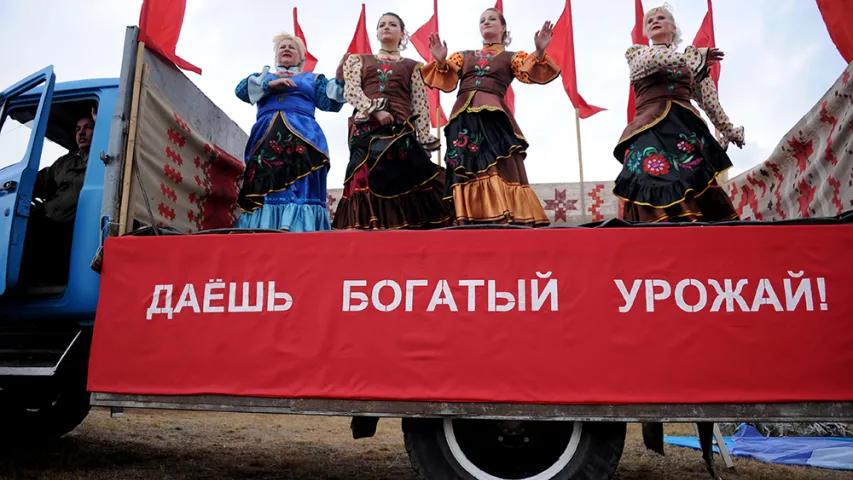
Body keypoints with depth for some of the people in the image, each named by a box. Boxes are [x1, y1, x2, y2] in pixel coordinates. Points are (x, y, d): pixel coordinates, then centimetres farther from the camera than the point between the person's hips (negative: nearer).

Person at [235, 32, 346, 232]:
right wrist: (270, 84, -4)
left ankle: (297, 231, -26)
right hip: (267, 139, 1)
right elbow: (242, 90, 10)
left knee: (300, 189, -17)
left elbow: (329, 102, 11)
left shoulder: (312, 78, 27)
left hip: (302, 138, -1)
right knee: (266, 187, -13)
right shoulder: (263, 76, 30)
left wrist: (339, 80, -5)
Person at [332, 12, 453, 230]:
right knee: (367, 184, -10)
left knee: (406, 184, -10)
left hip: (400, 131, 0)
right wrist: (375, 110, -13)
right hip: (366, 130, 0)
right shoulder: (359, 60, 22)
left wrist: (424, 141, -3)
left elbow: (421, 106, 9)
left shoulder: (412, 66, 19)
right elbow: (351, 90, 4)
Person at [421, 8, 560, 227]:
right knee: (466, 170, -7)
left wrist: (540, 52, -17)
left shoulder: (511, 57, 20)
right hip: (464, 118, 2)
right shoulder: (464, 56, 26)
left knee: (501, 169, -13)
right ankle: (468, 222, -9)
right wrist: (441, 61, -6)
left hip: (493, 116, -2)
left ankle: (509, 221, -15)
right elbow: (447, 80, 12)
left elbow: (530, 73, 1)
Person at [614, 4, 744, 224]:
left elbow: (708, 98, 26)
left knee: (702, 203, -9)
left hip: (687, 128, 2)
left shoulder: (693, 62, 25)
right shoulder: (636, 53, 18)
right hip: (650, 131, -2)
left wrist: (728, 130, 26)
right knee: (655, 207, -15)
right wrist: (698, 55, 2)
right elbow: (659, 59, -4)